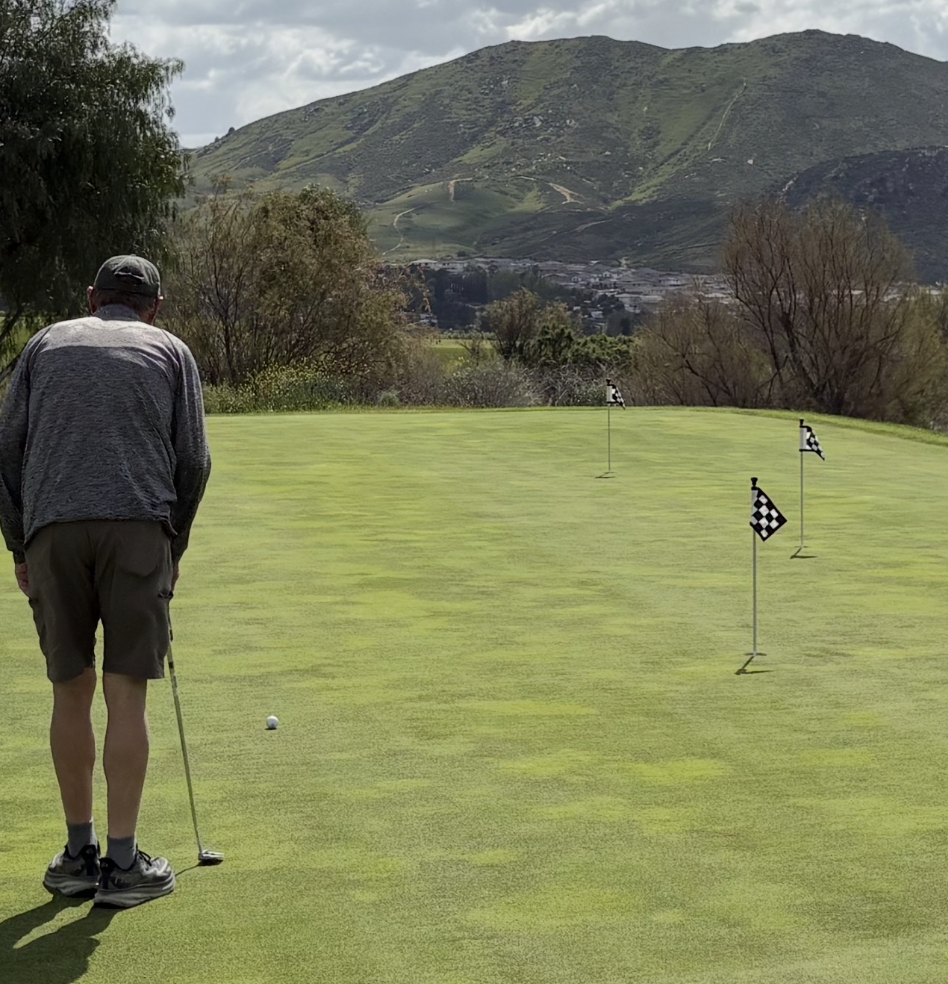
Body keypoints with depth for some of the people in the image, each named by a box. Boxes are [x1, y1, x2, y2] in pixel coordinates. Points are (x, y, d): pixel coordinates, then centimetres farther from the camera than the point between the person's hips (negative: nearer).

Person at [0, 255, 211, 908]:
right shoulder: (170, 350, 17)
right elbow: (193, 460, 10)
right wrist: (175, 546, 21)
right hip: (138, 525, -2)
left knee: (71, 693, 10)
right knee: (127, 695, 0)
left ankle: (79, 853, 16)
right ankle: (122, 863, 2)